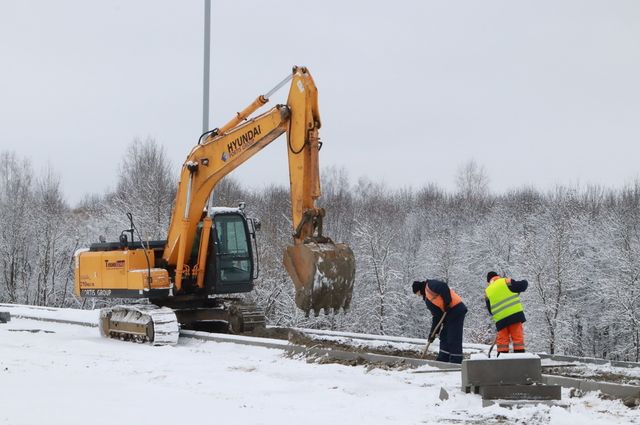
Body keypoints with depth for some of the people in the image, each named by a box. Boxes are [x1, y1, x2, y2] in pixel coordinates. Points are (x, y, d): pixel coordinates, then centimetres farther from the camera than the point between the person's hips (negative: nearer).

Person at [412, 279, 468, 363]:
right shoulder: (427, 299, 22)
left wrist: (447, 302, -22)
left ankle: (456, 362, -6)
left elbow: (444, 287, -23)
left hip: (456, 309, -10)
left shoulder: (429, 285, -3)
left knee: (454, 338, -8)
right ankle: (443, 360, 19)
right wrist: (433, 332, 14)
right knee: (444, 337, 13)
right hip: (448, 313, 10)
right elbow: (436, 316, 19)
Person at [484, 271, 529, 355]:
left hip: (500, 319, 2)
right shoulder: (505, 281, 2)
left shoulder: (487, 291, 13)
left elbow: (490, 310, 17)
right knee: (518, 337, 1)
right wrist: (525, 283, 21)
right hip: (515, 313, -2)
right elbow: (521, 286, 0)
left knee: (502, 339, 10)